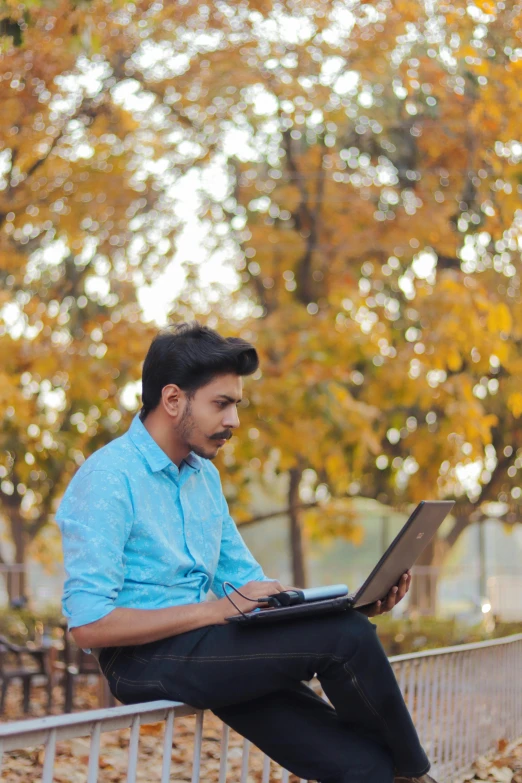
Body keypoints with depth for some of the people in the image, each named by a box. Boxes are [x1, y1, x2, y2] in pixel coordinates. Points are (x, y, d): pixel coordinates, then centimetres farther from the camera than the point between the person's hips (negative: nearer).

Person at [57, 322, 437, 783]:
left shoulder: (204, 475, 15)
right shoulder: (107, 480, -12)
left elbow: (243, 579, 18)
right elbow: (89, 624, -19)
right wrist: (218, 610, -19)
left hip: (201, 649, 8)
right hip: (143, 662, -8)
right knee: (345, 637, -19)